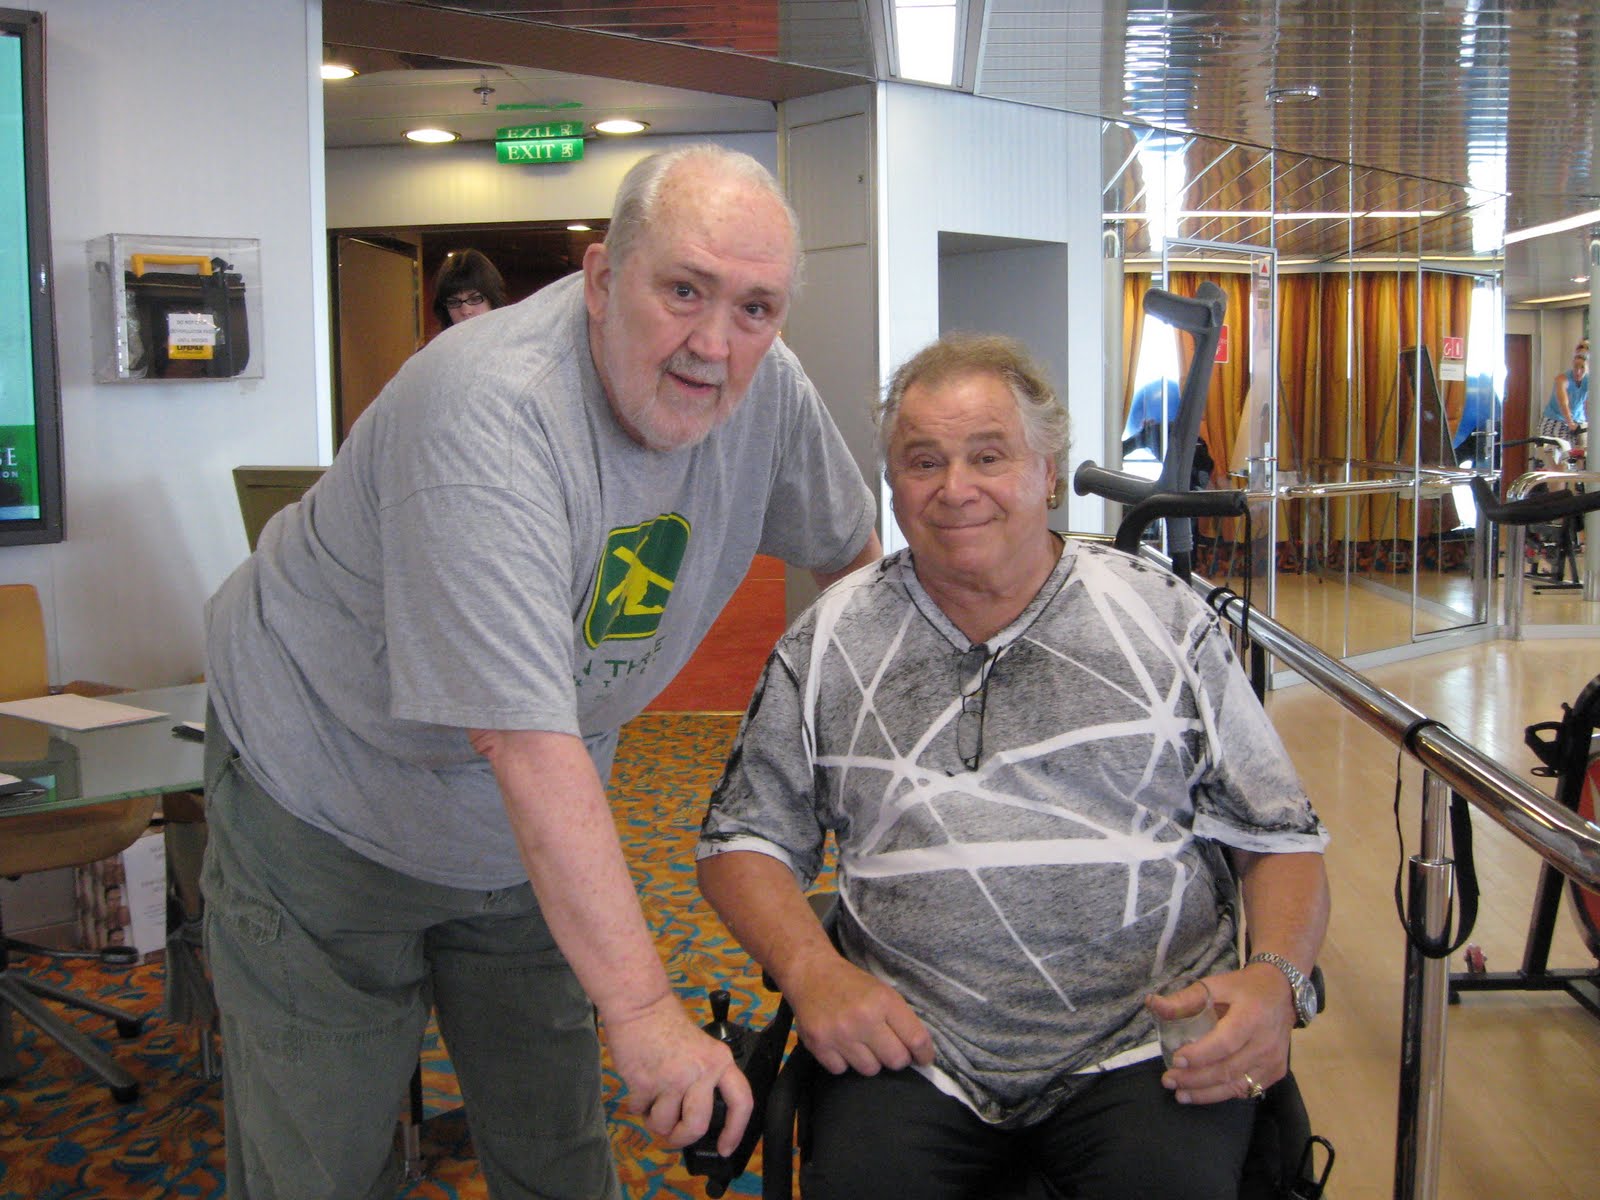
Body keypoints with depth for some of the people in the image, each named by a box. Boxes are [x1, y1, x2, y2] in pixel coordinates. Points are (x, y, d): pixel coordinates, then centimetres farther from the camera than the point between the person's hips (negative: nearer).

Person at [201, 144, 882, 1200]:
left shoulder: (763, 386, -13)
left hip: (525, 831, 6)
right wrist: (639, 1002, -40)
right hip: (326, 789, -5)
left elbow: (852, 551, 8)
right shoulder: (490, 411, -34)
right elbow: (524, 739, -40)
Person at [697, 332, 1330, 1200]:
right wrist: (811, 968, -7)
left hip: (1143, 1042, 0)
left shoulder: (1164, 621, 7)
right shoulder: (831, 641, 9)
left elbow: (1280, 838, 9)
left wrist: (1277, 977, -10)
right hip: (912, 1049, 1)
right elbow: (744, 837, 11)